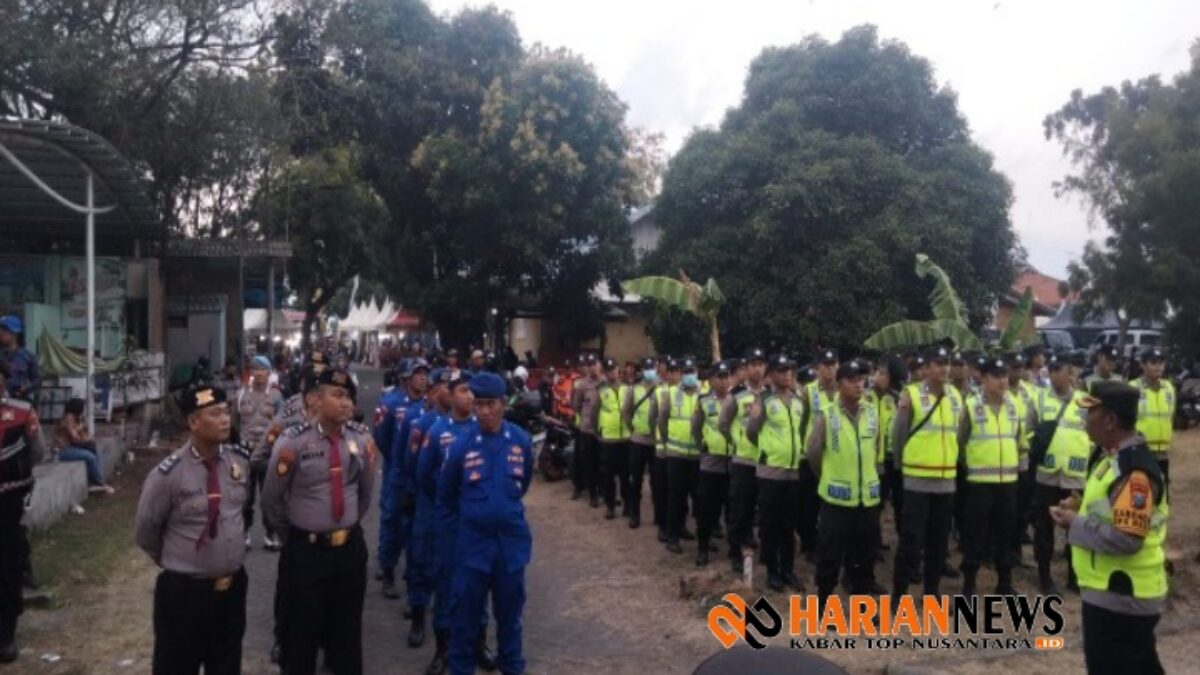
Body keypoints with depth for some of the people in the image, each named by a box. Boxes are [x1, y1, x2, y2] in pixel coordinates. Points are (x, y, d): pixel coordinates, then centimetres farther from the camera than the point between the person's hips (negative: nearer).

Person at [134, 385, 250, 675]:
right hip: (183, 591, -5)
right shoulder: (168, 474, -19)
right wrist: (174, 562, 8)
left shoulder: (242, 461, -3)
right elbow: (146, 533, -5)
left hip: (233, 586, 5)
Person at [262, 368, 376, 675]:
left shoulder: (362, 438, -4)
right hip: (306, 550, -3)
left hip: (351, 547, 3)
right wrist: (291, 535, 8)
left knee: (348, 628, 19)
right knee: (301, 630, 12)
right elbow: (271, 499, -3)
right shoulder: (292, 441, -15)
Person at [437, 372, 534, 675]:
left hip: (512, 538, 2)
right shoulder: (462, 444, -12)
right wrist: (458, 522, 13)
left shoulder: (521, 440, -8)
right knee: (467, 610, 9)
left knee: (509, 608, 17)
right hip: (473, 540, -1)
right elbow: (445, 493, 4)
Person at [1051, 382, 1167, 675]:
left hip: (1119, 598, -10)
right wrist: (1081, 509, 5)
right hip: (1118, 592, 10)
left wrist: (1074, 524, -19)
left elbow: (1126, 539, -30)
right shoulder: (1117, 458, 9)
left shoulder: (1134, 470, -25)